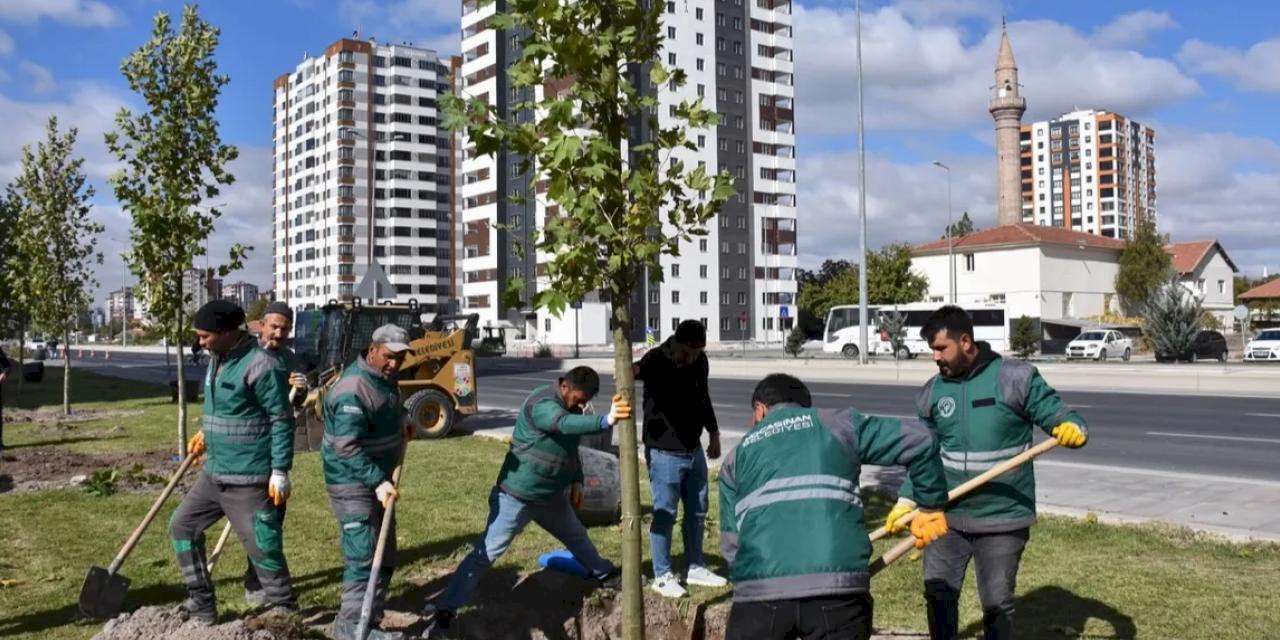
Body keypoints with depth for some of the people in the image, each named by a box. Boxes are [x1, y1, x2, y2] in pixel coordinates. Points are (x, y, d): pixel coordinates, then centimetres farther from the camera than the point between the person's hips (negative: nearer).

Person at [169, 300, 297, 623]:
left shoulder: (261, 365, -19)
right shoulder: (217, 360, 9)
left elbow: (282, 420, -18)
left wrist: (280, 472, -19)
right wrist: (206, 434, 14)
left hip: (248, 478, -9)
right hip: (214, 473, 10)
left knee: (263, 547, -3)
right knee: (182, 525, 15)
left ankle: (285, 611, 14)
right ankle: (202, 605, 25)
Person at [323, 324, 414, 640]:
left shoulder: (384, 378, 6)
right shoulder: (353, 390, -25)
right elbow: (347, 447, -30)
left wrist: (399, 430, 13)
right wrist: (379, 481, -34)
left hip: (378, 477, 10)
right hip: (352, 482, -10)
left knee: (385, 557, 15)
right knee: (364, 558, -11)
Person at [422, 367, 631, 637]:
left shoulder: (570, 405, 2)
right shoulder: (542, 404, -27)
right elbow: (566, 424, -50)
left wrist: (576, 481, 17)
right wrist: (606, 420, -65)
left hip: (552, 497, 8)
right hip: (517, 496, -8)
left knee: (577, 537, 26)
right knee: (487, 552, -7)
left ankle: (605, 574, 49)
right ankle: (445, 610, -2)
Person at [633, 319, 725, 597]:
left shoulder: (700, 361, 2)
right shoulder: (657, 360, -19)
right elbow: (641, 368, -43)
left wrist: (713, 432, 24)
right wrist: (633, 370, -67)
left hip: (694, 450, 7)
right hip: (664, 452, -7)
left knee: (697, 512, 16)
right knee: (664, 515, 0)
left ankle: (695, 568, 31)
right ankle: (662, 576, 14)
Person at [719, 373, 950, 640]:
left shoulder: (737, 456, 22)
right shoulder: (836, 424, 18)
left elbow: (731, 541, 17)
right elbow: (918, 439, 15)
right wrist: (931, 505, 26)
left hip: (760, 589, 1)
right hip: (840, 585, -1)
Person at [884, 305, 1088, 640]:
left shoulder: (1016, 378, -8)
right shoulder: (932, 392, 3)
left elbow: (1057, 415, -5)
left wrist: (1072, 427, -29)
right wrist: (907, 500, 0)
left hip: (1003, 518, -3)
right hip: (946, 516, 3)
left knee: (997, 603, 9)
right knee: (938, 595, 8)